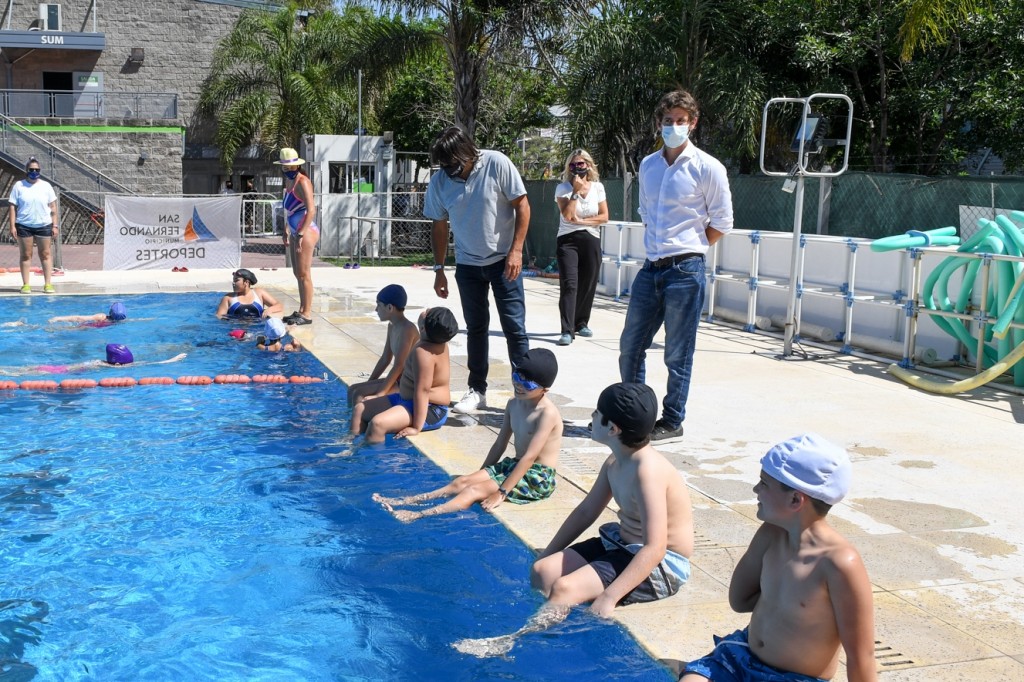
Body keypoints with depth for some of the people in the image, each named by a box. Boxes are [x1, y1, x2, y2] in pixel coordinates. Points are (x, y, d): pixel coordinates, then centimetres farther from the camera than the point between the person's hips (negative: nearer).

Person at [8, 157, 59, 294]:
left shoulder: (46, 186, 5)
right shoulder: (19, 186, 3)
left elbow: (53, 207, 6)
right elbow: (13, 207, 1)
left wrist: (55, 225, -1)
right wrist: (12, 226, -7)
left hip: (44, 225, 1)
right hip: (24, 225, 0)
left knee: (45, 254, 2)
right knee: (26, 255, 4)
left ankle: (48, 284, 5)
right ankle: (25, 285, 8)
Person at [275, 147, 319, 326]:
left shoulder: (302, 182, -13)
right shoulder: (289, 181, 15)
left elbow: (311, 210, -21)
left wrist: (301, 234, -25)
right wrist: (287, 231, 22)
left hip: (306, 231, -10)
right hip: (295, 232, 10)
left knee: (304, 274, -7)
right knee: (298, 273, 14)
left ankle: (307, 314, -2)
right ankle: (301, 310, 23)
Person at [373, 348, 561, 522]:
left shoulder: (547, 413, -21)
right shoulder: (514, 404, 5)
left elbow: (529, 457, -25)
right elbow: (500, 444, 12)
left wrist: (501, 493, -26)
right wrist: (482, 474, 10)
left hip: (538, 478, -8)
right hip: (513, 465, 8)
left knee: (476, 490, -22)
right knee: (463, 481, -7)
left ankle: (418, 516, -33)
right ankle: (406, 502, -14)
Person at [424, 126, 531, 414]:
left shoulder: (497, 164, -16)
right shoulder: (439, 182, -6)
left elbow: (522, 205, -11)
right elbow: (439, 227, 5)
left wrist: (516, 251, -16)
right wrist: (439, 269, 4)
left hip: (504, 260, -3)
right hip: (467, 264, 3)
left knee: (514, 326, -3)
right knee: (475, 328, 10)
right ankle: (477, 390, 19)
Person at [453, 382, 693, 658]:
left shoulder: (648, 470, -28)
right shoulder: (614, 463, 1)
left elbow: (654, 548, -32)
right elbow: (586, 511, 13)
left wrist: (609, 597, -33)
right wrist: (547, 553, 13)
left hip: (661, 565, -9)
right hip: (622, 545, 9)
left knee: (564, 588, -23)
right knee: (543, 570, -3)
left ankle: (508, 644, -13)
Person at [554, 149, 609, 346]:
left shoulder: (597, 187, 6)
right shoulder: (563, 188, -2)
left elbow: (604, 217, 2)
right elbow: (567, 215, -16)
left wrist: (582, 221, -8)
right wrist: (576, 190, -17)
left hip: (591, 240, 3)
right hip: (568, 240, -3)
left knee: (588, 285, 7)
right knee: (569, 285, -13)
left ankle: (581, 324, 26)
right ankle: (567, 331, -16)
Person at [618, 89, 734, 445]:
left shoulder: (707, 168, -6)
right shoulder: (648, 165, 11)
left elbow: (721, 223, -3)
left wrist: (687, 247, 1)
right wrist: (657, 243, 13)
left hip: (685, 271, -6)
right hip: (651, 268, 6)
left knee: (677, 355, 2)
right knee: (630, 346, 11)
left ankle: (672, 423, 14)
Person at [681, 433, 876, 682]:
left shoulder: (839, 562, -25)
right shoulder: (771, 534, -6)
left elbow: (861, 657, -19)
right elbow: (739, 599, 9)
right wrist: (783, 596, -4)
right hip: (741, 656, 6)